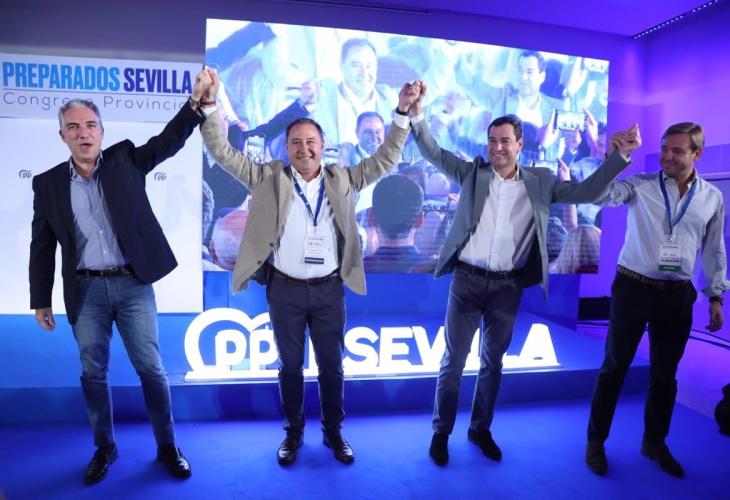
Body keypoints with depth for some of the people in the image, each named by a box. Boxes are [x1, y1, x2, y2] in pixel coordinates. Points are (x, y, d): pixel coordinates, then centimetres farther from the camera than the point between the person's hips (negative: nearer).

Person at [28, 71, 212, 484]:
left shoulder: (125, 160, 2)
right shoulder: (48, 183, 3)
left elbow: (170, 140, -9)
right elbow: (42, 246, 7)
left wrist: (197, 100, -25)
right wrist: (41, 300, 7)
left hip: (133, 285, -1)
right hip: (86, 291, 2)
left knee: (152, 369, 5)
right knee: (94, 374, 12)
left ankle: (168, 446, 22)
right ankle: (105, 448, 32)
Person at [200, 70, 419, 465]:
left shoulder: (342, 179, 4)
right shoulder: (268, 178, 0)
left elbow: (385, 158, 4)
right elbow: (222, 151, -3)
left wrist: (402, 112, -5)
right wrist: (210, 103, -14)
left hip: (329, 289, 1)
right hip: (284, 289, -1)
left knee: (332, 364, 13)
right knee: (290, 365, 14)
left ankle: (333, 432, 32)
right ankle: (293, 432, 33)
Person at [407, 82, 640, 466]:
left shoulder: (540, 182, 5)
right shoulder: (472, 172, 1)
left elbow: (586, 192, 5)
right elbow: (433, 153, -5)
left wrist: (620, 154, -3)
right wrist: (416, 114, -20)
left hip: (508, 287, 2)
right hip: (467, 281, -2)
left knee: (493, 363, 15)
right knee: (453, 361, 6)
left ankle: (480, 430, 33)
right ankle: (441, 433, 23)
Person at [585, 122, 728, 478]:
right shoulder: (640, 186, -3)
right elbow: (602, 195, -19)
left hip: (678, 295, 3)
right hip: (633, 287, -3)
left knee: (664, 373, 14)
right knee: (614, 367, 4)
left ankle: (655, 442, 34)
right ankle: (595, 441, 19)